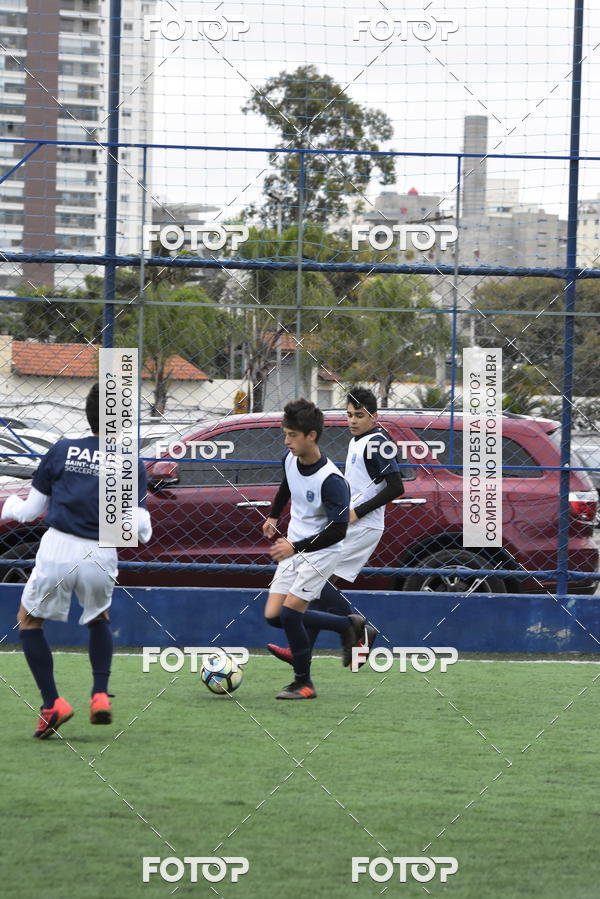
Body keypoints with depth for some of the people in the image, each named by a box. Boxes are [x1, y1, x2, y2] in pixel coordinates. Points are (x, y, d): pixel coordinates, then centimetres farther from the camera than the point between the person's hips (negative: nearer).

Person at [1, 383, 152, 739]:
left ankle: (53, 704, 7)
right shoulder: (131, 464, 1)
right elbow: (140, 526, -2)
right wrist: (145, 531, 21)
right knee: (99, 619, 31)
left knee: (29, 622, 19)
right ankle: (101, 696, 14)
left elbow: (31, 510, 9)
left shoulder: (61, 451, 2)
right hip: (101, 557, 1)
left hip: (57, 550, -1)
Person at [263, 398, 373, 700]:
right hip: (293, 548, 8)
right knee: (273, 616, 3)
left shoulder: (331, 481, -28)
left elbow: (337, 530, -26)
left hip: (320, 551, -8)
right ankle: (349, 625, 20)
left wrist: (296, 547, -32)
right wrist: (273, 515, 27)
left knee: (290, 612, -16)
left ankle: (304, 684, 3)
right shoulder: (290, 459, -5)